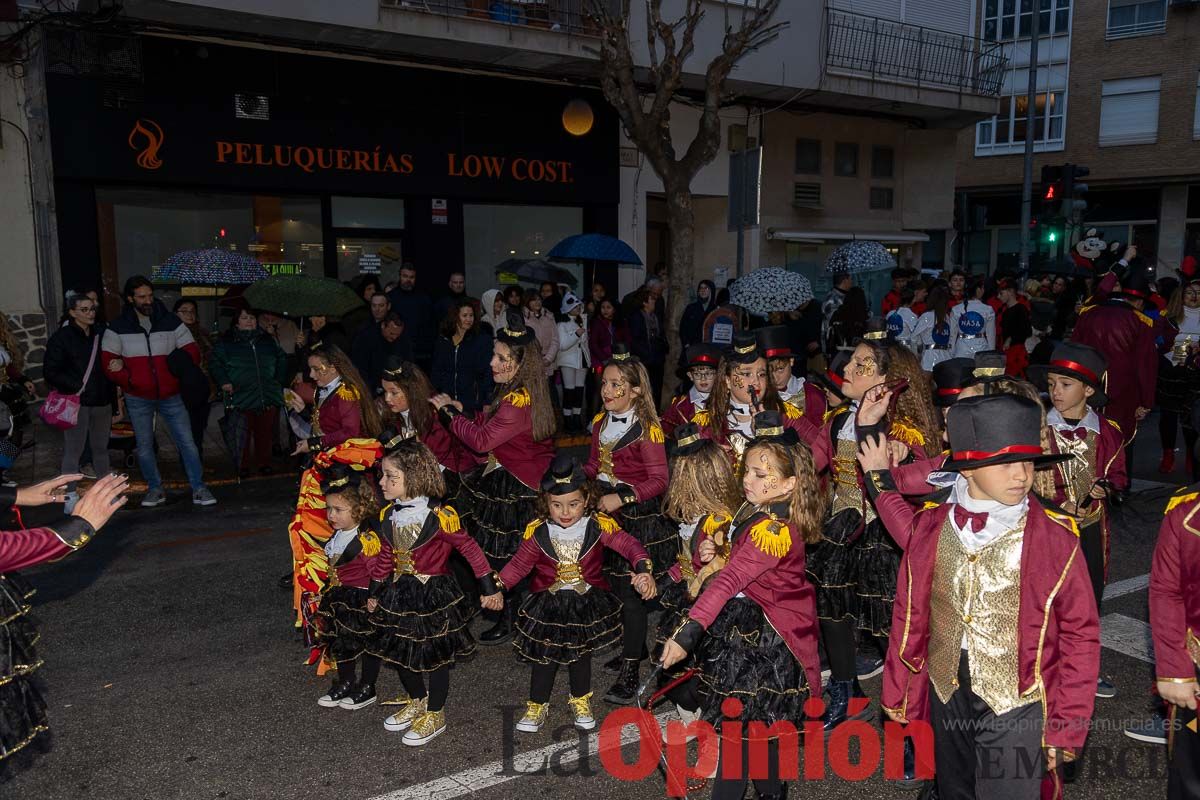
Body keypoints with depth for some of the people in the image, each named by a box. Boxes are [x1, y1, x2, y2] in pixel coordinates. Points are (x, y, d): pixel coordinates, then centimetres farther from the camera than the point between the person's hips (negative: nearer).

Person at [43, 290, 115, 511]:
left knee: (101, 447, 14)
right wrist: (76, 387, -13)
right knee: (73, 450, -3)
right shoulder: (61, 337, -4)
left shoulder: (101, 334, 7)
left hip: (102, 401, 4)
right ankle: (71, 496, 3)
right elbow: (50, 372, -5)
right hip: (76, 403, -4)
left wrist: (112, 392, 6)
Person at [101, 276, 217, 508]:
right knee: (144, 447, 9)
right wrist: (131, 381, -16)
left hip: (170, 396, 0)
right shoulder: (117, 328, -1)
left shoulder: (171, 322, 1)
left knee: (187, 443, -3)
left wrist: (174, 369, -7)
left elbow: (192, 354, 4)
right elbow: (108, 363, -4)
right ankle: (155, 489, 24)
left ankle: (199, 489, 5)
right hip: (138, 399, 0)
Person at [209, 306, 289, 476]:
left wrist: (280, 379, 14)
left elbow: (282, 358, 25)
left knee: (265, 432, 5)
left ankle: (264, 464, 17)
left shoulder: (267, 340, 15)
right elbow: (214, 362, 5)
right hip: (240, 397, -3)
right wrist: (224, 382, -8)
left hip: (268, 398, 3)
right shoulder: (226, 342, 6)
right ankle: (242, 466, 9)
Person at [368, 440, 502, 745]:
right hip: (398, 595, 7)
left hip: (434, 596, -6)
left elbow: (470, 549, -15)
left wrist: (490, 588, -10)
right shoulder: (387, 516, -2)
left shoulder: (439, 517, -22)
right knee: (399, 652, 19)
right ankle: (416, 701, 44)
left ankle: (435, 715, 28)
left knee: (436, 657, 8)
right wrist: (376, 593, 17)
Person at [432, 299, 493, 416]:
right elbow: (436, 371, 14)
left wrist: (487, 403, -10)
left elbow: (488, 373, -4)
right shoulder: (442, 340, 9)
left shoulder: (483, 339, -2)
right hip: (446, 400, 3)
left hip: (472, 403, -3)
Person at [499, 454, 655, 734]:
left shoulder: (599, 525, -16)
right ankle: (537, 706, 31)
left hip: (587, 603, 0)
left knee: (581, 653, 17)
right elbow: (520, 564, -6)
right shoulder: (537, 531, -14)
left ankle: (580, 701, 41)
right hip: (547, 605, 0)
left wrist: (643, 571, -34)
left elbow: (628, 545, -18)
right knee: (545, 656, 9)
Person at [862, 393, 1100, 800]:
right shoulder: (932, 526, -5)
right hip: (947, 695, 4)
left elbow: (1080, 634, -9)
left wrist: (1066, 726, -7)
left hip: (1017, 706, -3)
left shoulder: (1054, 535, -14)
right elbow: (910, 615, 3)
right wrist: (897, 692, 9)